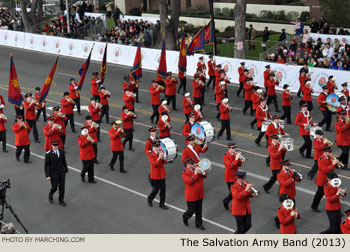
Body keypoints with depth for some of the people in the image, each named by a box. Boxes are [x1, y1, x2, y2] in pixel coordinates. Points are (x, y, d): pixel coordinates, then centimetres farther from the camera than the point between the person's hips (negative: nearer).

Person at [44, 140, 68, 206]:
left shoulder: (61, 151, 0)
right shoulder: (48, 154, -13)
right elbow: (47, 165, -11)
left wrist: (66, 170, 15)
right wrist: (47, 175, -14)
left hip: (61, 172, 4)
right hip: (53, 173, -4)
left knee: (62, 186, 6)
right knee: (54, 187, 2)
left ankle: (61, 201, 19)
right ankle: (50, 196, 35)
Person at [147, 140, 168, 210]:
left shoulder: (161, 152, 2)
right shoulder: (150, 155, -14)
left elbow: (165, 162, -1)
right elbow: (154, 164, -22)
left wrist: (163, 158, -23)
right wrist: (159, 157, -33)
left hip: (162, 174, 5)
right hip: (155, 175, -5)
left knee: (163, 189, 7)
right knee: (155, 189, 3)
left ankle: (162, 204, 19)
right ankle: (150, 199, 32)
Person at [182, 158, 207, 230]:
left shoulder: (197, 168, 4)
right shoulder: (185, 172, -15)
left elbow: (205, 176, 6)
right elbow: (189, 181, -29)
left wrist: (202, 173, -16)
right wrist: (195, 174, -31)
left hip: (200, 194, 6)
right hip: (191, 196, -6)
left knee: (199, 210, 14)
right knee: (192, 210, 4)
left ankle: (199, 224, 27)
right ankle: (185, 216, 35)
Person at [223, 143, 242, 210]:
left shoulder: (235, 154, 5)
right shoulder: (226, 156, -16)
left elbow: (239, 165, 5)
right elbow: (230, 165, -27)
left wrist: (239, 159, -13)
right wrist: (236, 159, -32)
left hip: (235, 176, 7)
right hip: (230, 177, -7)